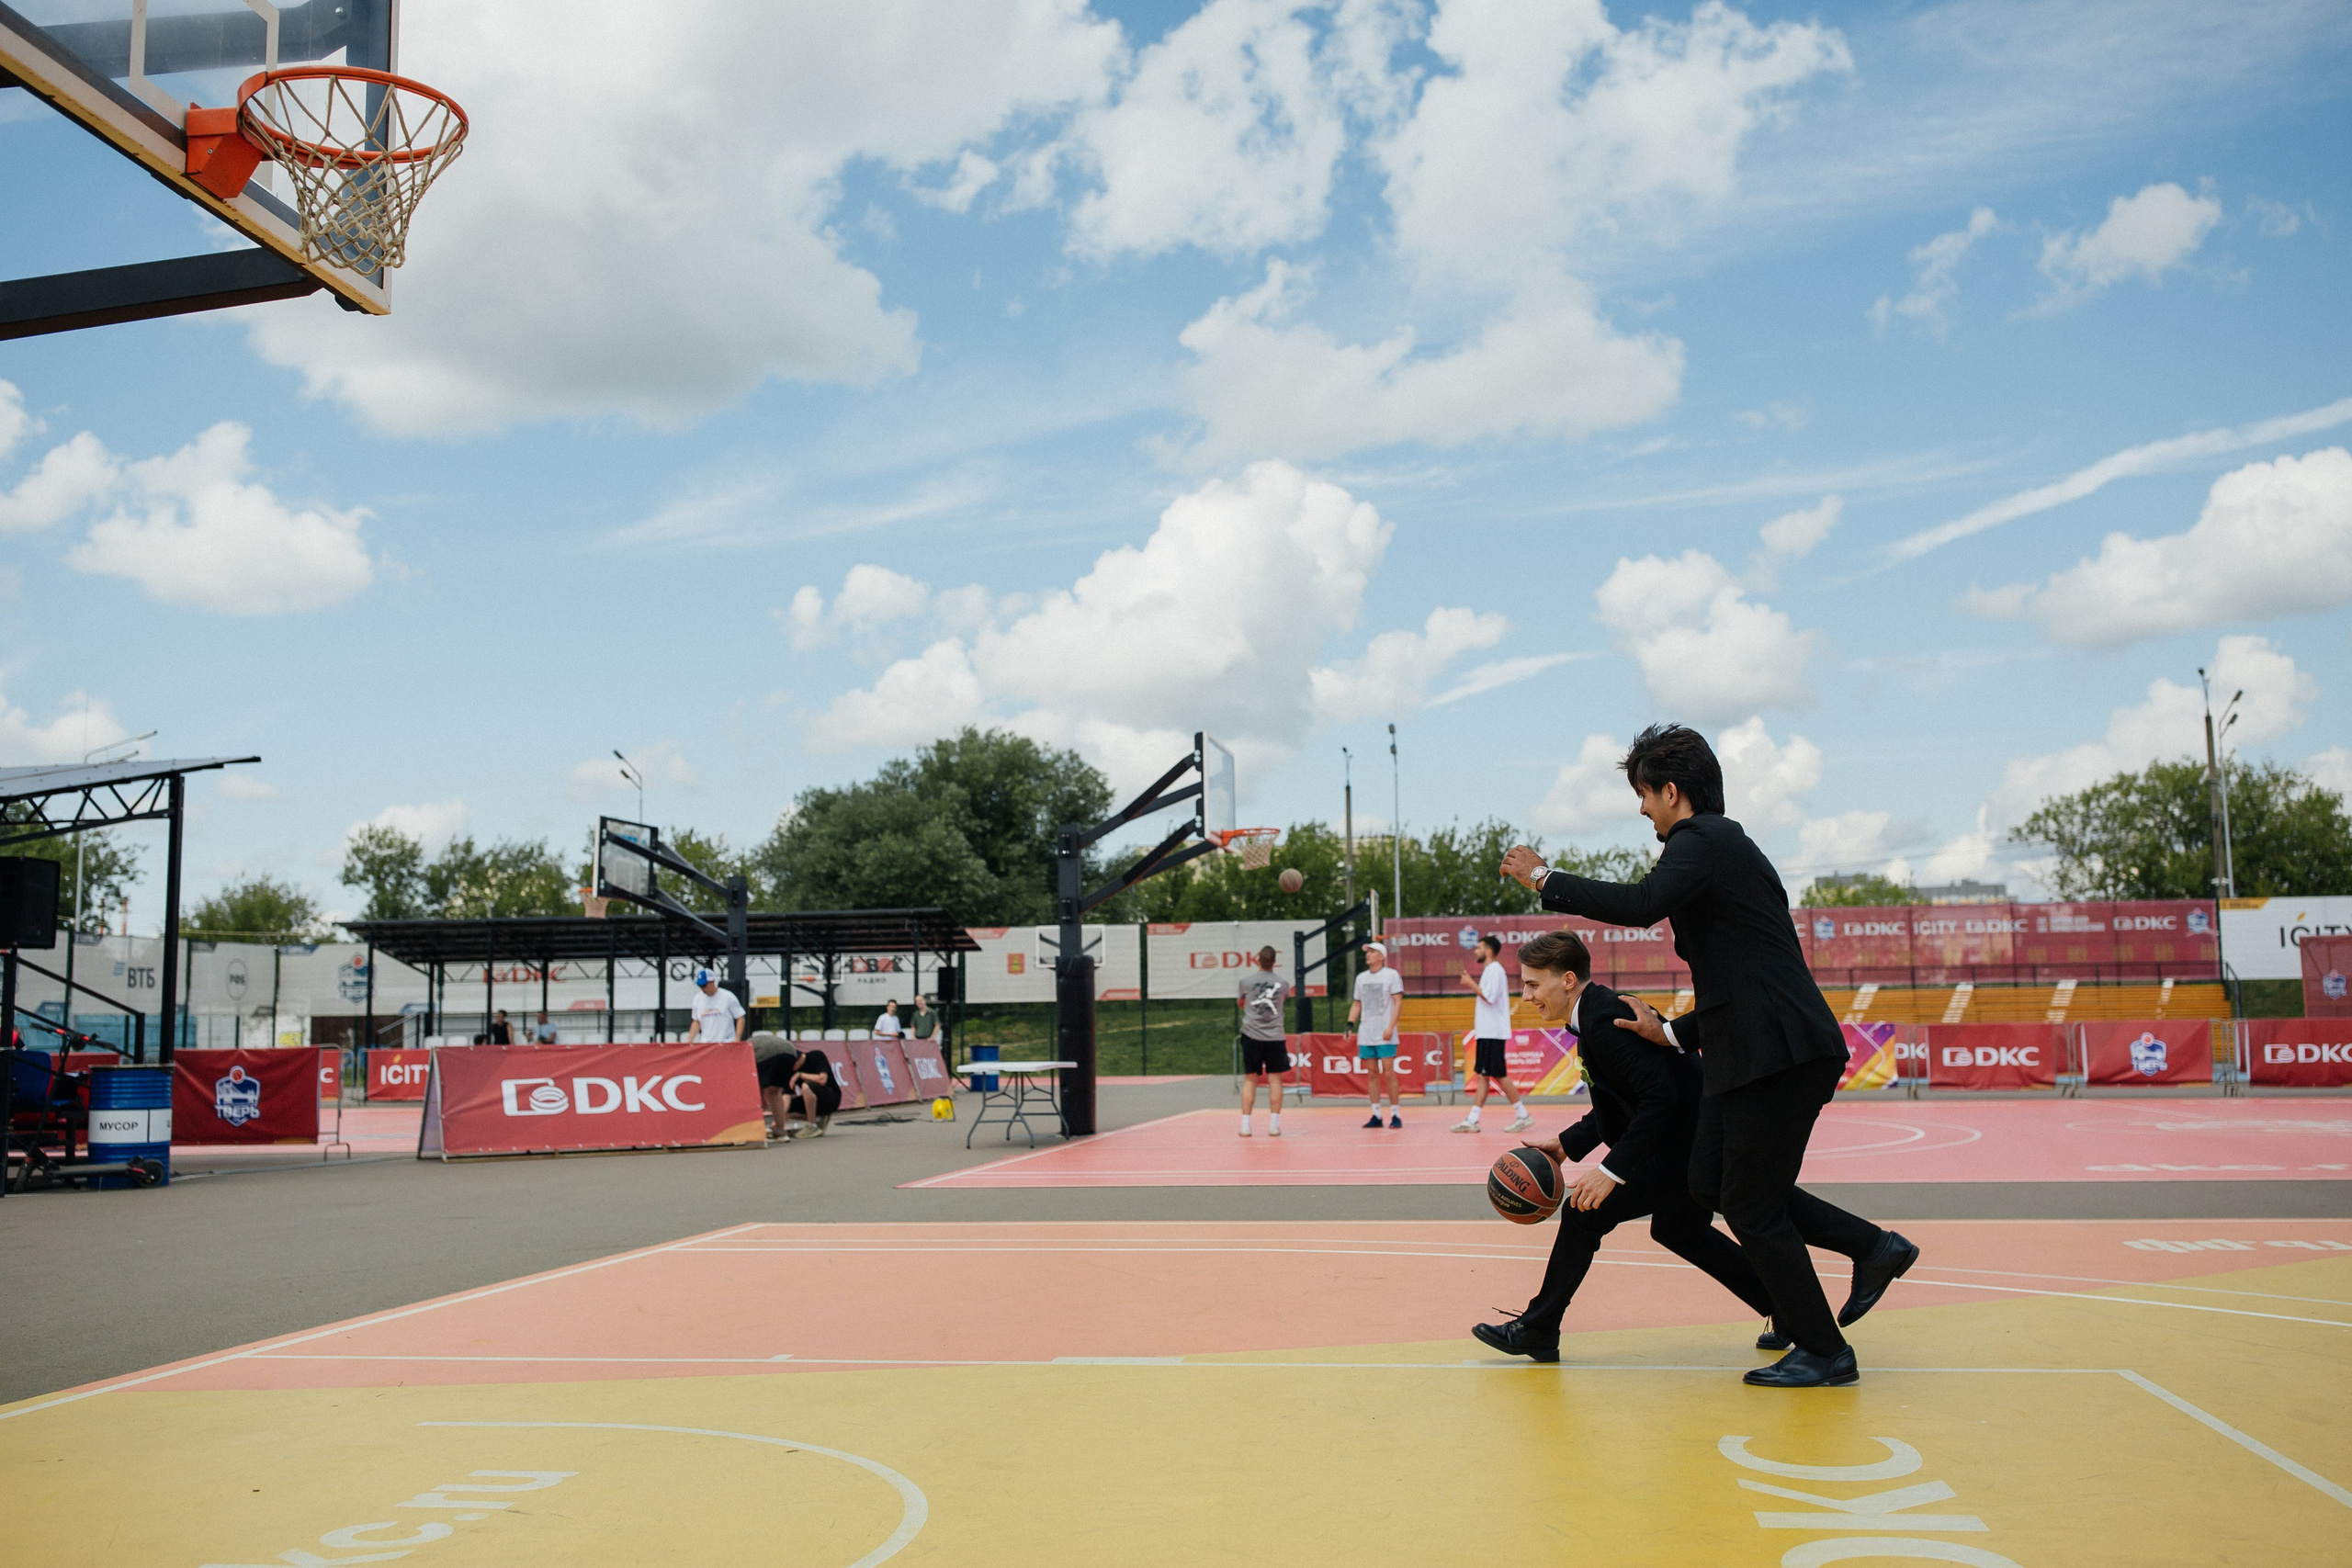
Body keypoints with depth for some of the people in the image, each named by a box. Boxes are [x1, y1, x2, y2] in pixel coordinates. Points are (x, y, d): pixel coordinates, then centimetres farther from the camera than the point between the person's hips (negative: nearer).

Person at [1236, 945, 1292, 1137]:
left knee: (1249, 1080, 5)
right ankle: (1274, 1126, 2)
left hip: (1251, 1036, 0)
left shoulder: (1246, 981, -3)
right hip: (1275, 1037, 0)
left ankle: (1245, 1125, 3)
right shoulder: (1283, 984, -1)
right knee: (1275, 1079, 4)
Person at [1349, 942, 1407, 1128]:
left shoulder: (1391, 975, -1)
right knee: (1371, 1074, 4)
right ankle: (1376, 1116, 8)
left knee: (1388, 1073, -7)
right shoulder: (1361, 978, 14)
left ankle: (1395, 1115, -1)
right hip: (1365, 1035, 5)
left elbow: (1398, 1002, -6)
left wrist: (1390, 1027, -16)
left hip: (1385, 1036, -5)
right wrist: (1350, 1024, 5)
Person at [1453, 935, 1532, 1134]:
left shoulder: (1494, 970, -12)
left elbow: (1490, 997, -21)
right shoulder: (1490, 970, 18)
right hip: (1486, 1033, 10)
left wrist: (1471, 983, -13)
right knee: (1482, 1076, 6)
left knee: (1499, 1076, -7)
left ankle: (1523, 1116, 0)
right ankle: (1472, 1120, 4)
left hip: (1493, 1033, -10)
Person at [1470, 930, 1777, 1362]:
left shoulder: (1605, 1019, -23)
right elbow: (1620, 1105, 17)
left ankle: (1536, 1331, 3)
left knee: (1584, 1212, -9)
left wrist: (1613, 1169, -30)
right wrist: (1566, 1145, 9)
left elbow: (1660, 1097, -30)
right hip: (1694, 1143, 11)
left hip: (1687, 1145, -11)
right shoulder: (1596, 1012, 9)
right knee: (1677, 1230, 29)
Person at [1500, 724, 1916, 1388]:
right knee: (1712, 1182, 15)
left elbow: (1641, 904, -30)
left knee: (1751, 1208, -1)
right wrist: (1675, 1033, 25)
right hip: (1754, 1053, 10)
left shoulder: (1703, 841, -9)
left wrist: (1544, 879, -19)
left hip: (1780, 1053, -10)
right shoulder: (1724, 845, 22)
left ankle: (1823, 1352, 11)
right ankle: (1873, 1246, 19)